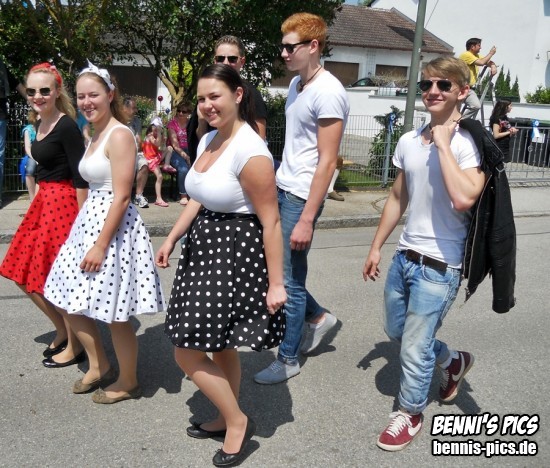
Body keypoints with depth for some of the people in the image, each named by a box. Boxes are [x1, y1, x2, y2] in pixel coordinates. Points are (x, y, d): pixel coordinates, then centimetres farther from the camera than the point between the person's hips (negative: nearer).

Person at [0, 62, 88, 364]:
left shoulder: (66, 127, -14)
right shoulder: (42, 124, 11)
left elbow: (80, 177, -17)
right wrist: (45, 199, 17)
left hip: (63, 203, -9)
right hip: (44, 201, 9)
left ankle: (74, 346, 16)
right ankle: (62, 330, 30)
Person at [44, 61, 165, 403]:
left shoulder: (120, 135, -15)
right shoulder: (95, 134, 14)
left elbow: (121, 197, -20)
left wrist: (100, 245, -21)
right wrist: (88, 237, 17)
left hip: (114, 226, -10)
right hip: (90, 220, 10)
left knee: (115, 315, 1)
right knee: (69, 302, 16)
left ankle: (128, 383, 22)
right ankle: (99, 367, 33)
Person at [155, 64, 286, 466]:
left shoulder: (249, 151, -20)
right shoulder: (208, 140, 8)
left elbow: (270, 221, -20)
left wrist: (275, 283, -19)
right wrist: (172, 238, 13)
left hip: (236, 254, -9)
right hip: (206, 247, 9)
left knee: (188, 351, -3)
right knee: (219, 344, 19)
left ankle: (238, 422, 17)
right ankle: (227, 419, 38)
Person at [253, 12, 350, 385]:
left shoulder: (328, 92, -16)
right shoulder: (296, 83, 12)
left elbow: (327, 161, -19)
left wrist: (306, 219, -21)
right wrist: (277, 183, 18)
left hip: (300, 198, -9)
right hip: (280, 189, 9)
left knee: (289, 281, 1)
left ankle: (288, 359, 20)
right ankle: (317, 317, 32)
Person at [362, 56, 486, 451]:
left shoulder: (470, 144, -15)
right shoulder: (408, 141, 4)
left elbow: (463, 199, -34)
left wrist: (443, 143, -25)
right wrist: (376, 247, 16)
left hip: (440, 266, -7)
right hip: (405, 255, 7)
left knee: (414, 348, 3)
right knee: (395, 330, 23)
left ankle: (411, 414, 30)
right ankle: (454, 362, 49)